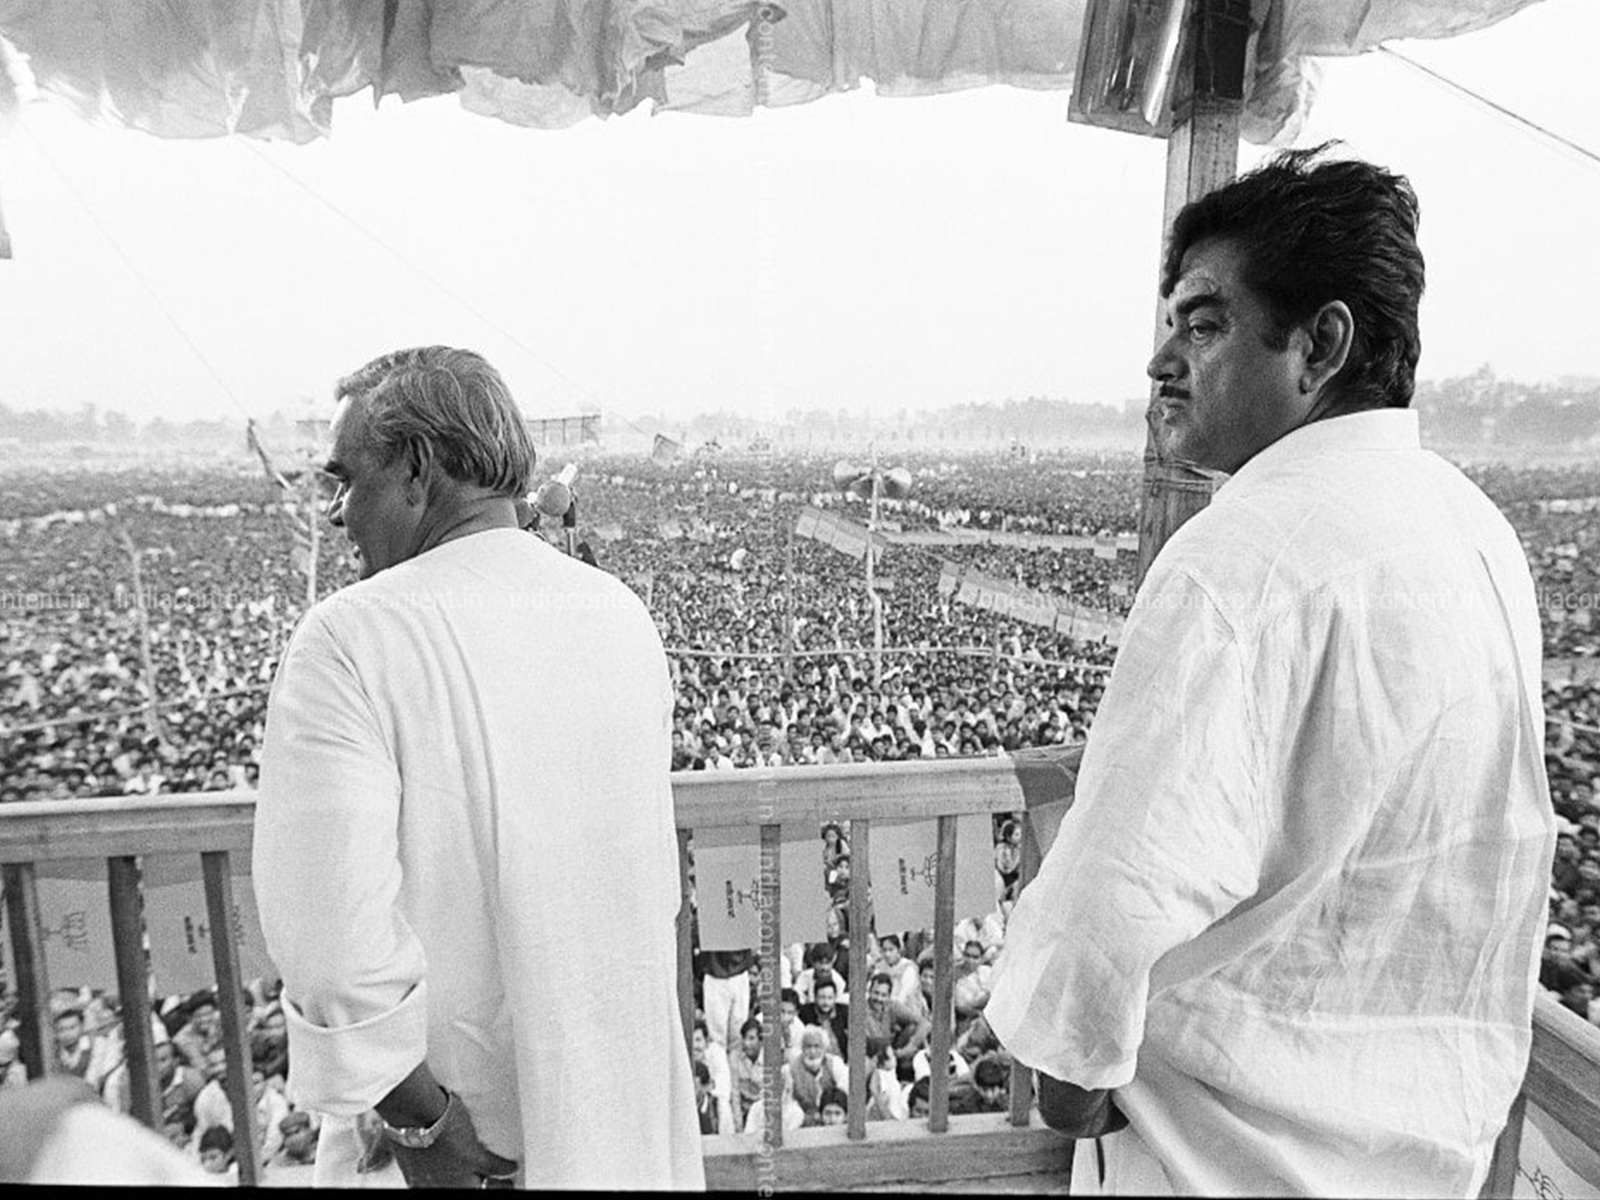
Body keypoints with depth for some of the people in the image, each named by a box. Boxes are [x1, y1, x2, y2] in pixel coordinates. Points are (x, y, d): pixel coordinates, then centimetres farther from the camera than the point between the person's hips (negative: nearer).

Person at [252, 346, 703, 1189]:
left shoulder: (346, 642, -23)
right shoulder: (623, 611, -5)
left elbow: (330, 926, -27)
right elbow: (651, 858, 4)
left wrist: (415, 1112, -13)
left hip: (467, 1077, -4)